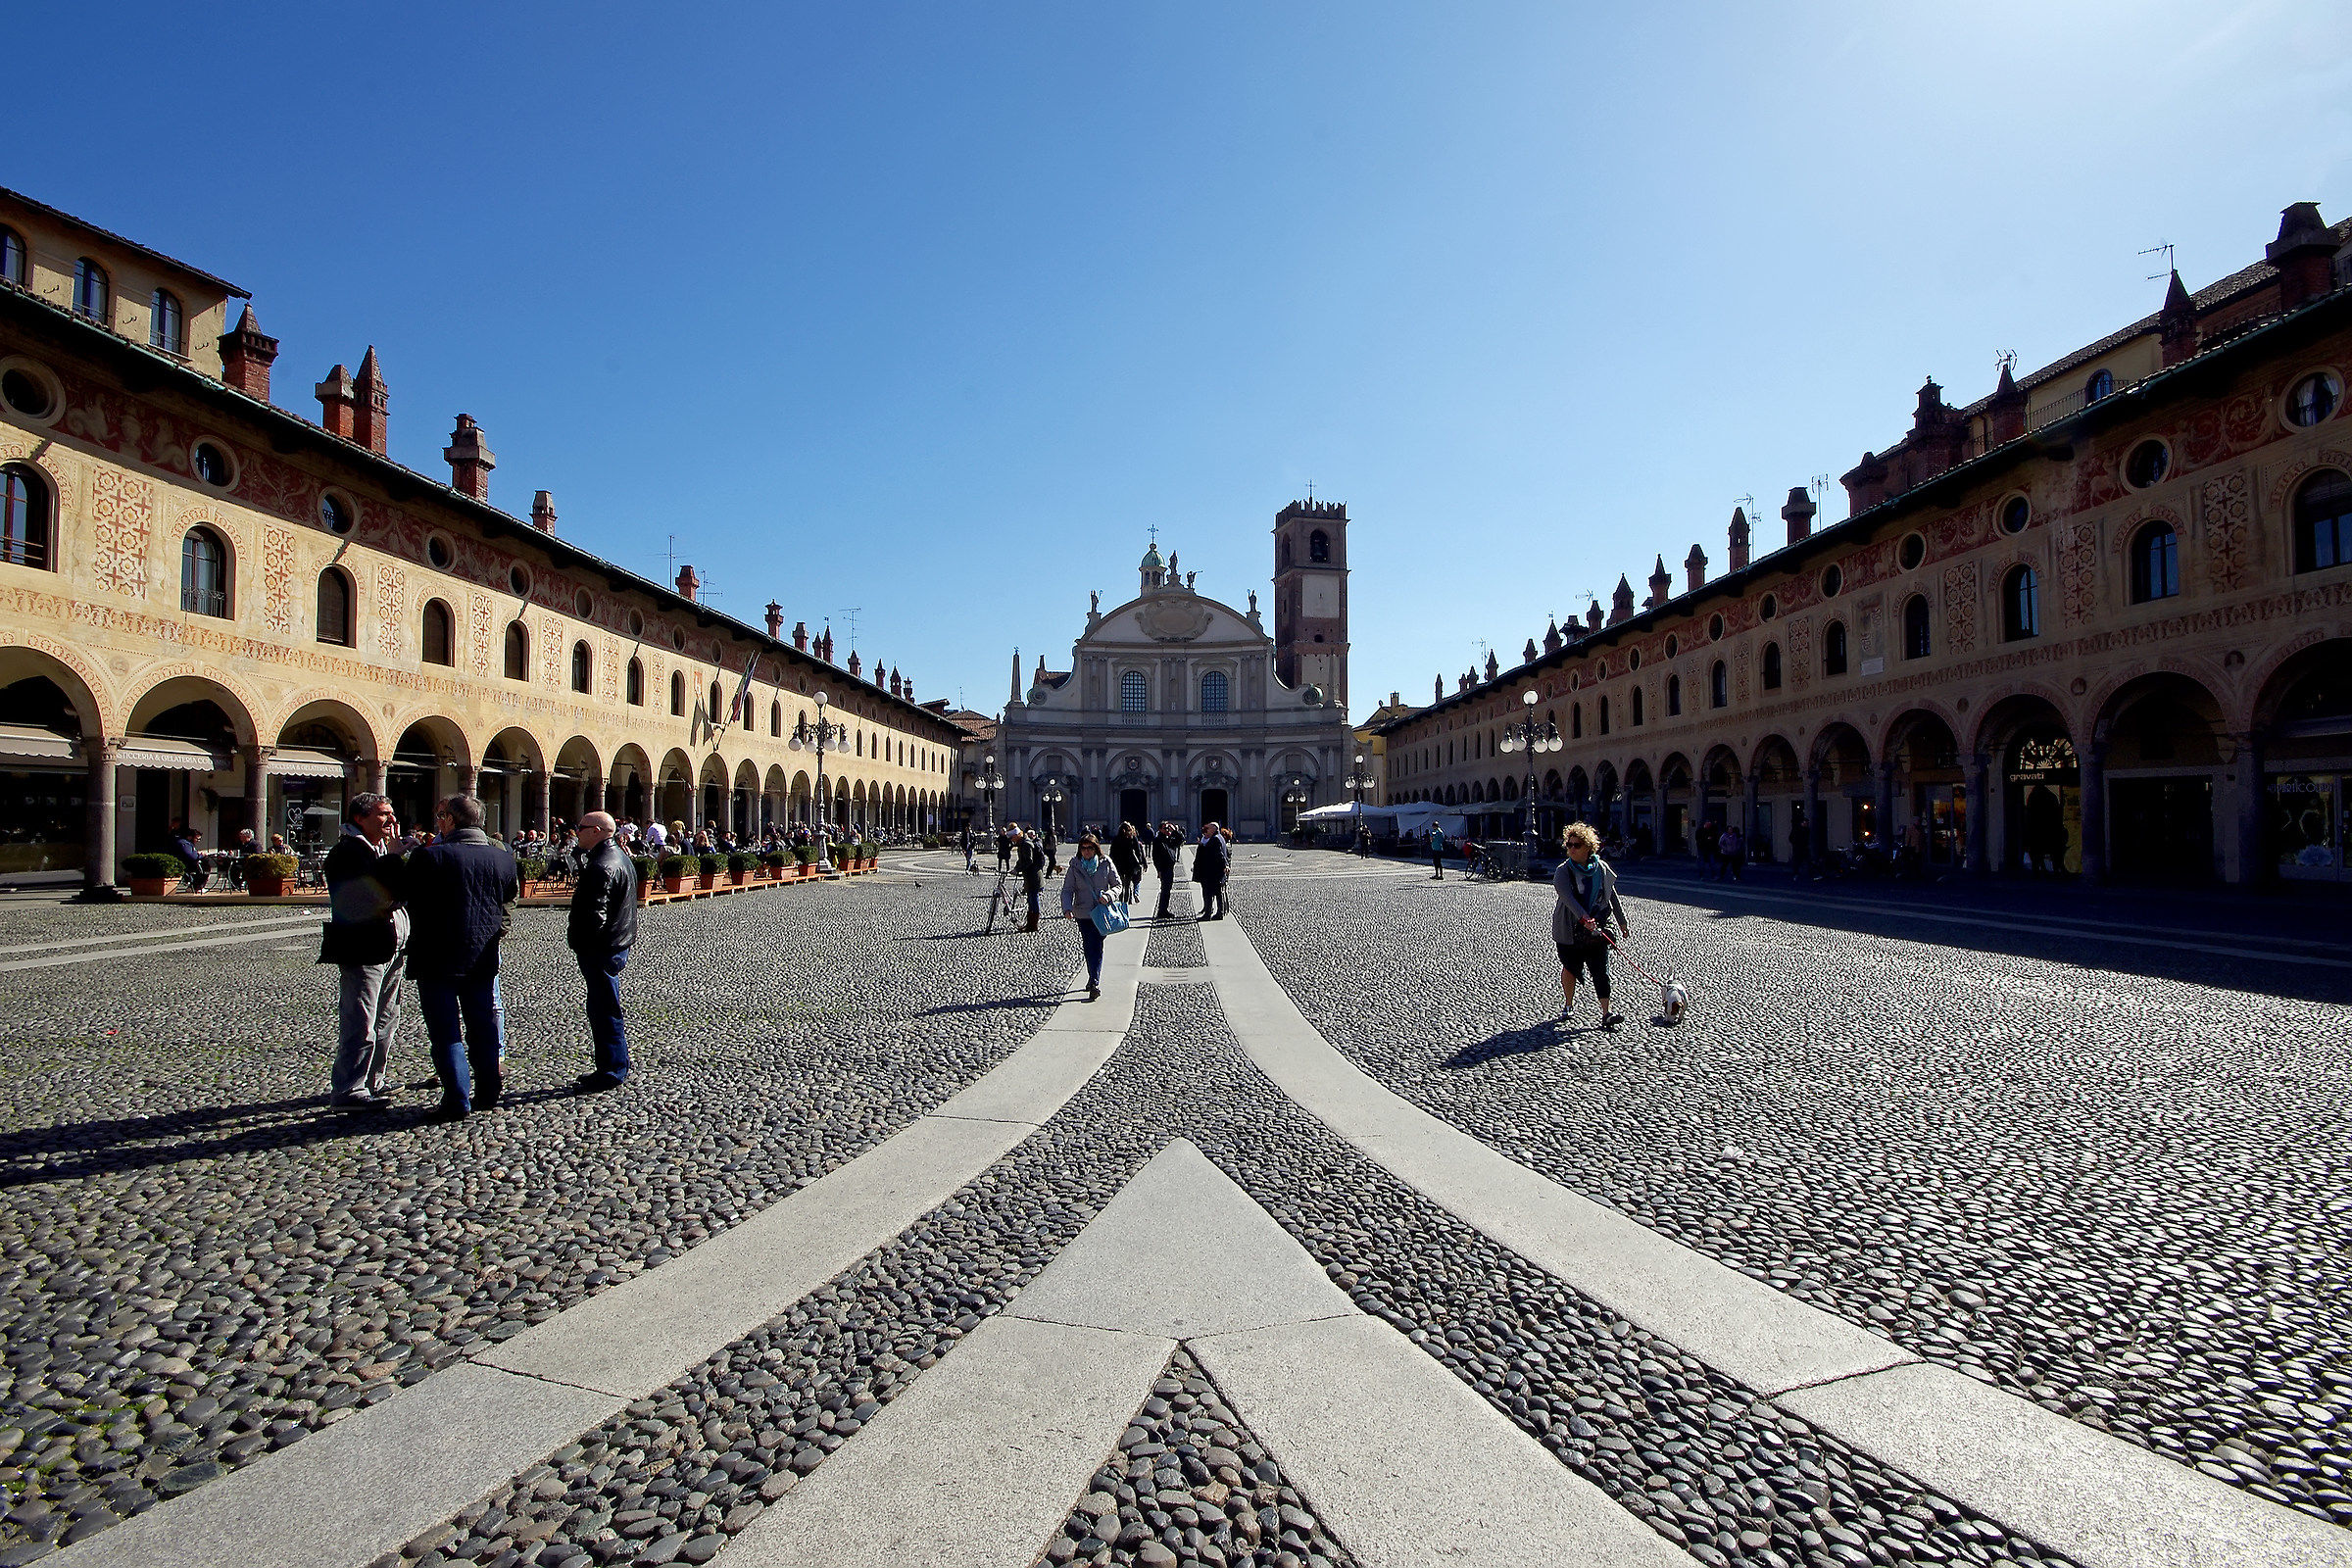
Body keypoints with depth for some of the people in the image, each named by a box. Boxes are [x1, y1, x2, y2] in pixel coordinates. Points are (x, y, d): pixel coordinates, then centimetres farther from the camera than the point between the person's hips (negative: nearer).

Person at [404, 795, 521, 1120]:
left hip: (437, 957, -4)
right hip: (483, 956, 4)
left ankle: (457, 1100, 4)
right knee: (483, 1023, 14)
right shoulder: (502, 857, -2)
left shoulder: (427, 856, -14)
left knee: (445, 1031, 3)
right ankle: (487, 1091, 20)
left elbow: (411, 902, -5)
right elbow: (511, 895, 12)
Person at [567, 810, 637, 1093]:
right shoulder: (620, 857, 13)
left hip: (600, 950, -11)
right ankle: (610, 1068, 26)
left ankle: (612, 1073, 5)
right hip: (617, 946, 11)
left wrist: (576, 940, -12)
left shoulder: (602, 867, -21)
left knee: (604, 1011, -2)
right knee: (602, 1009, 18)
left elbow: (594, 915, -25)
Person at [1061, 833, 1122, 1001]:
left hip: (1101, 911, -2)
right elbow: (1067, 889, 1)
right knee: (1088, 947, 4)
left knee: (1096, 947, -8)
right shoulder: (1075, 866, 3)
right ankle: (1093, 979, 17)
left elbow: (1117, 885, 6)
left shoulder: (1106, 864, 0)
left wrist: (1108, 895, -15)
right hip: (1083, 913, 2)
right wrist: (1067, 908, -15)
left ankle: (1094, 982, -6)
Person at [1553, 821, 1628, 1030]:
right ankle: (1568, 1005, 32)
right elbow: (1568, 898, -25)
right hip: (1570, 931, -2)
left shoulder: (1601, 868, 3)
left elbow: (1612, 895, 15)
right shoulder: (1563, 871, -9)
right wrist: (1583, 917, -40)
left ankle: (1606, 1014, -3)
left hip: (1597, 929, 2)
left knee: (1601, 971, -4)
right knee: (1571, 968, 10)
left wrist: (1621, 921, 18)